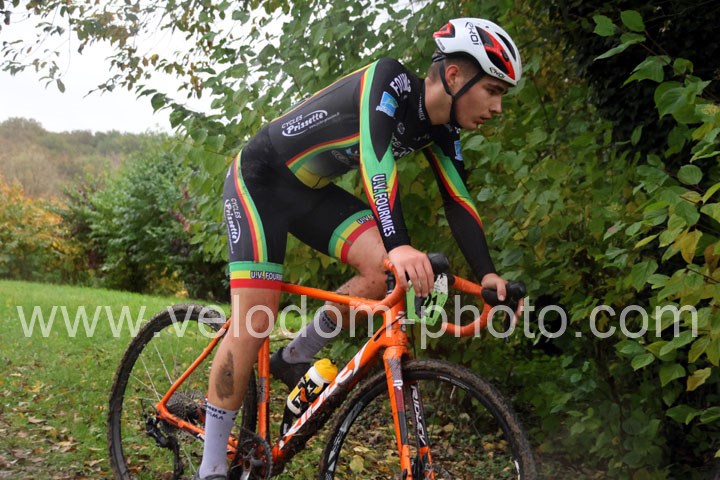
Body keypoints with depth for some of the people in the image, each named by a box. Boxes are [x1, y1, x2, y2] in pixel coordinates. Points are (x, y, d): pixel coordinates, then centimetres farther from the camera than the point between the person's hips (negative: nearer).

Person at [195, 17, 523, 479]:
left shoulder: (441, 131, -4)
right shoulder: (390, 80, -27)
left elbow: (458, 202, -4)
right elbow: (377, 159, -41)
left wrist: (488, 274, -17)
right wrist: (399, 246, -53)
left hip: (311, 190, 7)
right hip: (259, 178, -7)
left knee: (385, 272, -15)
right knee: (253, 324, -14)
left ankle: (295, 359, 6)